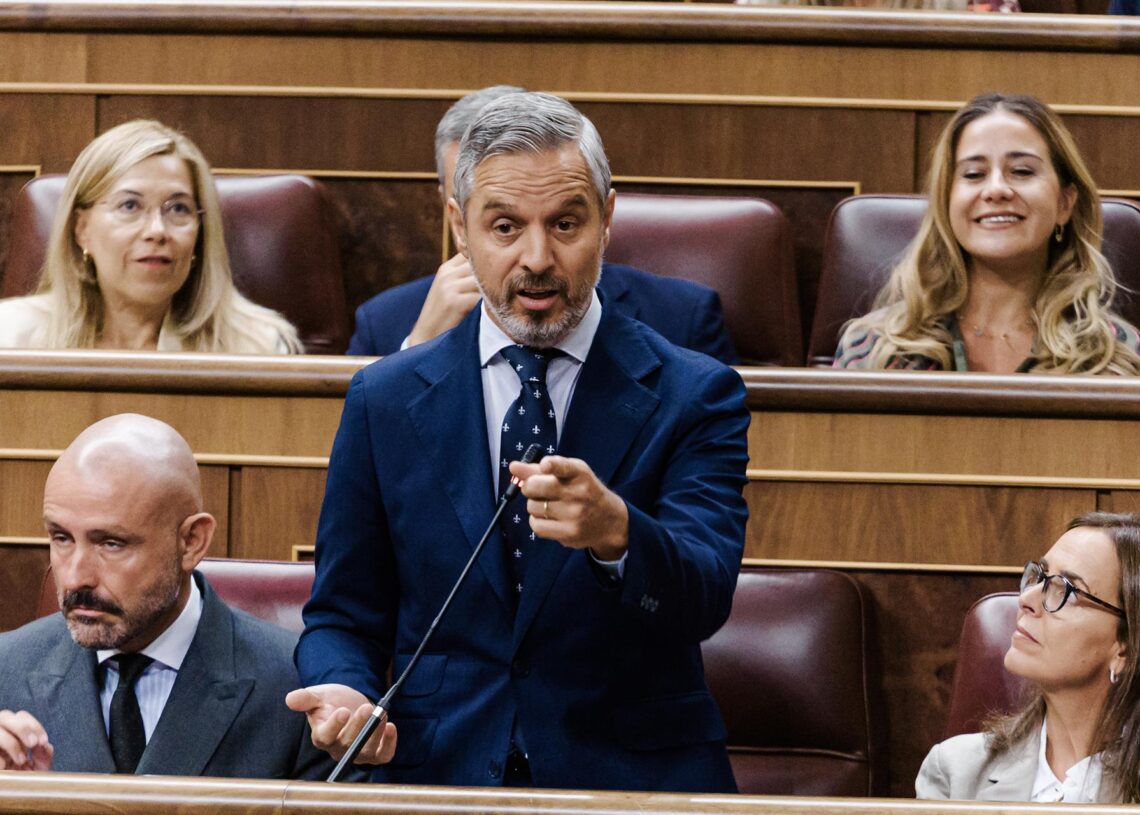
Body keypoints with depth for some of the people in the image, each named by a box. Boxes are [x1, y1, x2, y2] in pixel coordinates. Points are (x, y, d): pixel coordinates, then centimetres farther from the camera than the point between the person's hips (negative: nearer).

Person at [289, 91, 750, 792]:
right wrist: (345, 692, -5)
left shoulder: (693, 394, 6)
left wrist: (615, 533, -30)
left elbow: (705, 598, -8)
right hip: (438, 775, 2)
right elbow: (343, 615, 18)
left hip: (637, 784, -2)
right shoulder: (386, 400, 12)